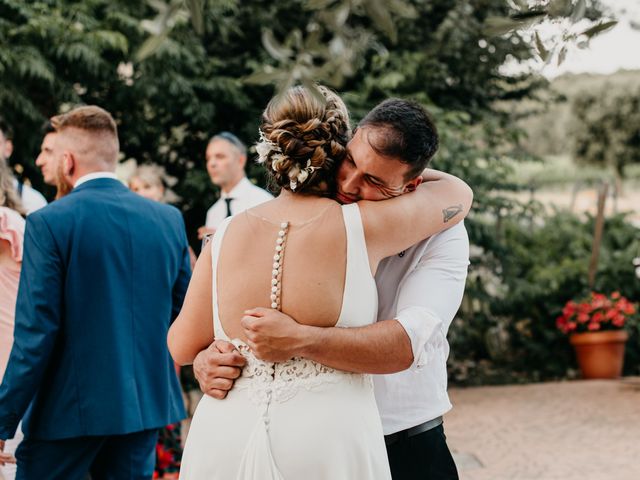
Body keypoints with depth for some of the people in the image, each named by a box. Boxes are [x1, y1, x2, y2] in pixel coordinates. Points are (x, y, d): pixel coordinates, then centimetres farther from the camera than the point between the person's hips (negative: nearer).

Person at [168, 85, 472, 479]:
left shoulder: (227, 236, 1)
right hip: (326, 448, -3)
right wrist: (410, 171, 28)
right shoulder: (362, 227, -7)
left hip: (224, 438, 3)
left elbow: (183, 347, 9)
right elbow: (458, 193, 10)